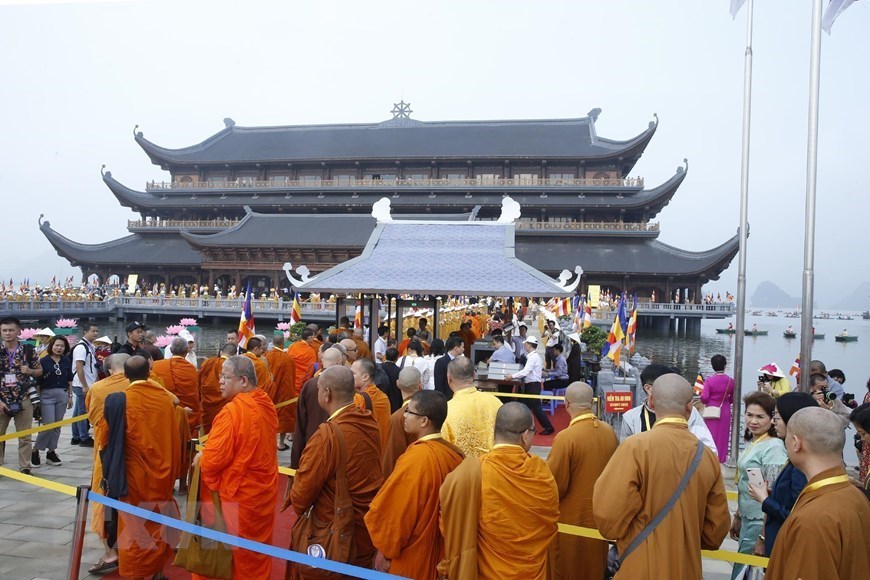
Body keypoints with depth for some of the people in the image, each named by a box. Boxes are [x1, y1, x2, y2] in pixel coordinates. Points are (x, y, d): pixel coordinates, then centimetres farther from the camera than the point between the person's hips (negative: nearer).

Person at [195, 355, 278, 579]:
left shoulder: (232, 411, -24)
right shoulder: (266, 404, 1)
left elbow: (213, 459, -24)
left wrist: (200, 459, -2)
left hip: (238, 495, -7)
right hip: (264, 491, 8)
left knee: (236, 554, 11)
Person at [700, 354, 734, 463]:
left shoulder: (709, 380, -15)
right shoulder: (730, 381, -5)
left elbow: (704, 397, -17)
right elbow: (733, 398, 4)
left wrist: (706, 402, 5)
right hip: (725, 411, 2)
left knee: (711, 434, 9)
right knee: (723, 435, 13)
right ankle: (722, 457, 19)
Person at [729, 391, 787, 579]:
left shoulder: (773, 448, -19)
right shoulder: (752, 443, 7)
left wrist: (764, 535, -19)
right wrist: (737, 517, 19)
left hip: (760, 522, -8)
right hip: (747, 519, 8)